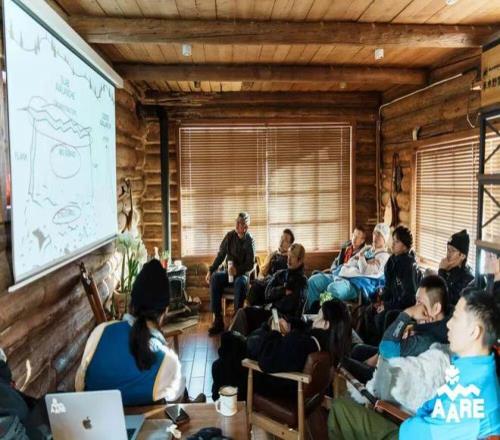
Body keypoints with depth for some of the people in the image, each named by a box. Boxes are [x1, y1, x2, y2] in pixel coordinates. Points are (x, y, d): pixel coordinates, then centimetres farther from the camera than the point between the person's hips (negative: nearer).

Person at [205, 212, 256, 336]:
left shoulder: (249, 240, -9)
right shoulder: (230, 236, 1)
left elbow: (250, 265, -11)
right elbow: (220, 255, 4)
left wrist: (237, 270, -27)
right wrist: (210, 270, -8)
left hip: (243, 273, -4)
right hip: (229, 272, 4)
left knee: (240, 282, -38)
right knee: (214, 278, -26)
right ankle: (218, 320, -27)